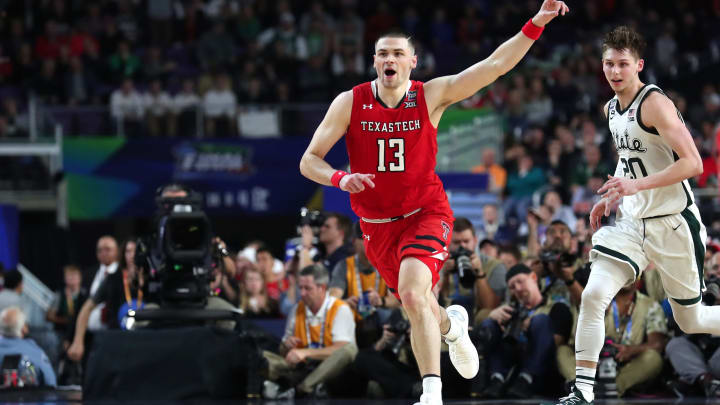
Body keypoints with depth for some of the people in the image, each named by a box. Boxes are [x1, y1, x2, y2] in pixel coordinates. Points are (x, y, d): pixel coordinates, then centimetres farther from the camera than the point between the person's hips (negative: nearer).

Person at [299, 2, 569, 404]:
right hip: (378, 224, 3)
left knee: (413, 293, -27)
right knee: (419, 309, 15)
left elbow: (496, 65, -13)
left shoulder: (432, 95, -8)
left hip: (426, 213, -3)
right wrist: (341, 179, -26)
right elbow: (309, 161, -6)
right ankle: (451, 325, 53)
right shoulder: (350, 103, -7)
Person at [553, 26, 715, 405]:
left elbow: (692, 163, -24)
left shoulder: (655, 104, -16)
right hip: (632, 221, 6)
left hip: (672, 223, -6)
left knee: (690, 321, 5)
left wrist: (636, 185, -30)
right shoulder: (611, 109, 10)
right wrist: (611, 197, 16)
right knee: (593, 295, -15)